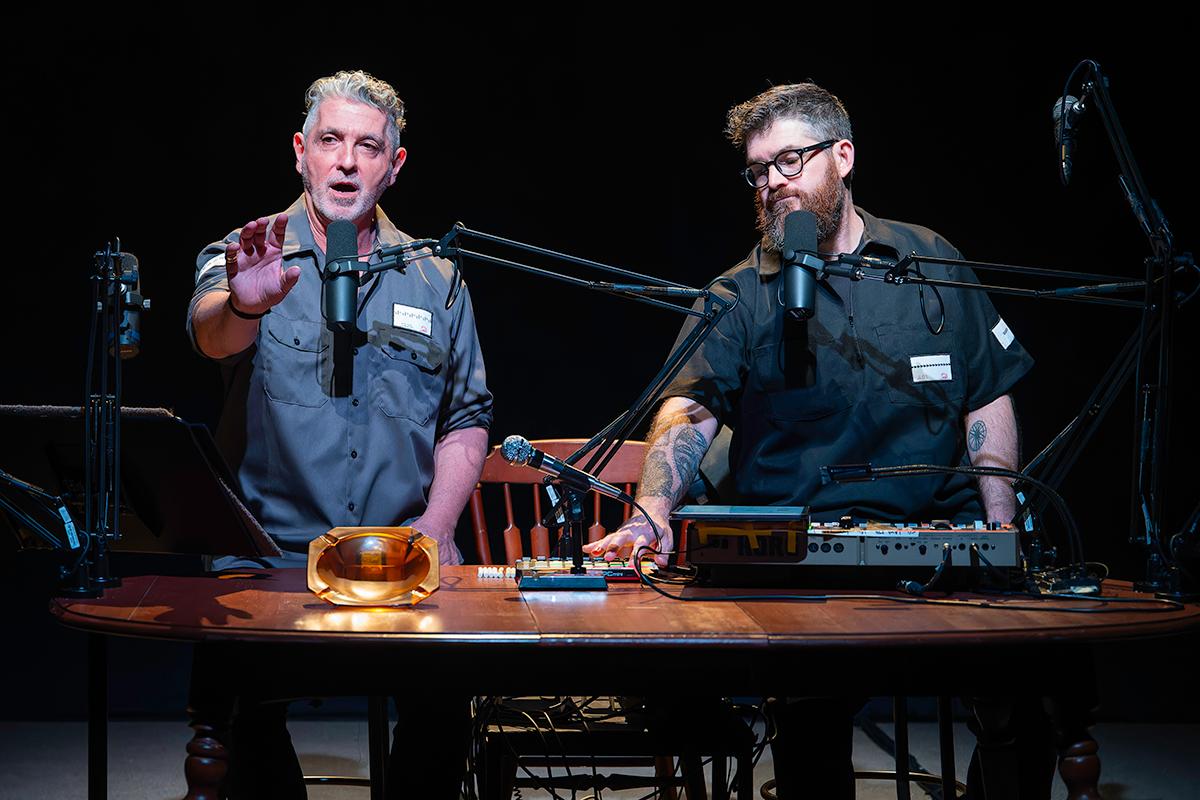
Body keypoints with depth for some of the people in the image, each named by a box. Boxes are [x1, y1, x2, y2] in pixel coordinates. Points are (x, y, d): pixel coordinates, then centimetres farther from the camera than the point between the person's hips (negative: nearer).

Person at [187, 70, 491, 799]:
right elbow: (211, 333, -18)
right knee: (242, 704, -25)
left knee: (445, 686, -23)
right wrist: (244, 304, -43)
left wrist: (437, 525, -1)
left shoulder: (435, 280, 13)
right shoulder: (246, 258, 5)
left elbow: (467, 415, 15)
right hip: (272, 551, -1)